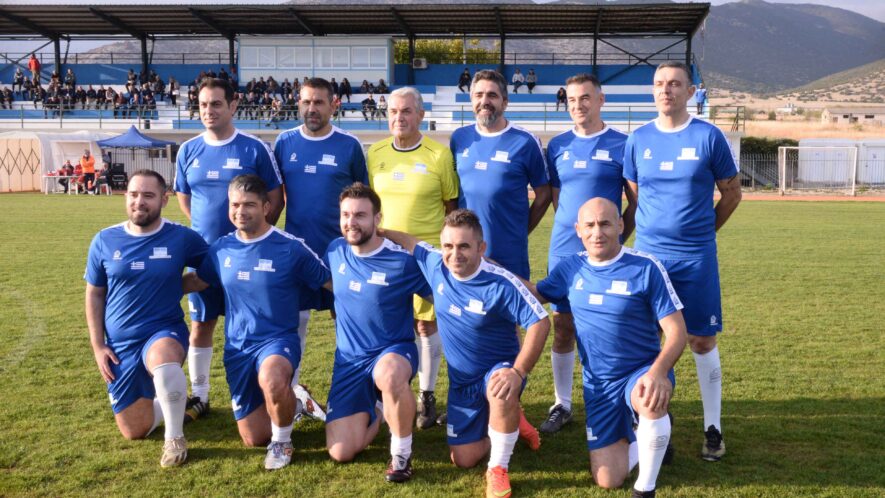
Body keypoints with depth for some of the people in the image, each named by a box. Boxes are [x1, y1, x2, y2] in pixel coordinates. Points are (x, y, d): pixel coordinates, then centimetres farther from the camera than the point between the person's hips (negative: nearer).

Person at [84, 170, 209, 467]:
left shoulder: (181, 238, -8)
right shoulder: (104, 241, -2)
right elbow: (94, 296, 6)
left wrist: (174, 286, -4)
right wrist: (98, 347, 0)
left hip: (165, 331, -3)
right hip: (120, 343, 3)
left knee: (164, 362, -41)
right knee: (135, 432, 3)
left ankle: (174, 438, -16)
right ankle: (168, 404, 37)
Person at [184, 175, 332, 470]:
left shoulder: (290, 249, -11)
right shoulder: (221, 249, 2)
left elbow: (333, 284, -4)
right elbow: (197, 281, 19)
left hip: (278, 339, -4)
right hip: (237, 347, 5)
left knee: (271, 380, -42)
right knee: (254, 439, 7)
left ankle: (282, 442, -11)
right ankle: (287, 402, 40)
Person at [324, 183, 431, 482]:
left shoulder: (403, 261, -16)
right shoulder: (335, 251, -1)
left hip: (394, 351, -4)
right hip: (348, 360, 4)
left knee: (389, 375, -44)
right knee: (340, 453, -4)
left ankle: (401, 454, -17)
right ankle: (376, 409, 29)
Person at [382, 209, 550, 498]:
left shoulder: (501, 284, -26)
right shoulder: (435, 265, -11)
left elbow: (540, 322, -28)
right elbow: (409, 242, 10)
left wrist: (518, 372, -37)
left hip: (499, 368, -5)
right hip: (461, 380, 5)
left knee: (502, 392, -43)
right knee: (463, 459, 7)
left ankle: (498, 469, -18)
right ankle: (510, 423, 35)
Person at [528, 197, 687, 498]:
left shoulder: (646, 268, -15)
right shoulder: (570, 268, -2)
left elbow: (676, 330, -16)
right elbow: (537, 294, 17)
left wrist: (658, 372, -34)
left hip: (642, 371, -3)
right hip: (598, 383, 4)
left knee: (652, 402, -41)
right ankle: (634, 437, 34)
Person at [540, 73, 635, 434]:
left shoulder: (621, 145, -1)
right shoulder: (557, 146, 8)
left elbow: (635, 201, 3)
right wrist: (572, 228, 10)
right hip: (563, 251, 3)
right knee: (563, 329, 6)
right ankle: (562, 405, 18)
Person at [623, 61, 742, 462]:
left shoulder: (708, 137, -3)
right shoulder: (638, 139, 4)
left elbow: (732, 192, 6)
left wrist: (703, 231, 9)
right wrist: (656, 231, 10)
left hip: (696, 258, -2)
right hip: (648, 255, 2)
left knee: (702, 341, 3)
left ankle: (713, 428, 15)